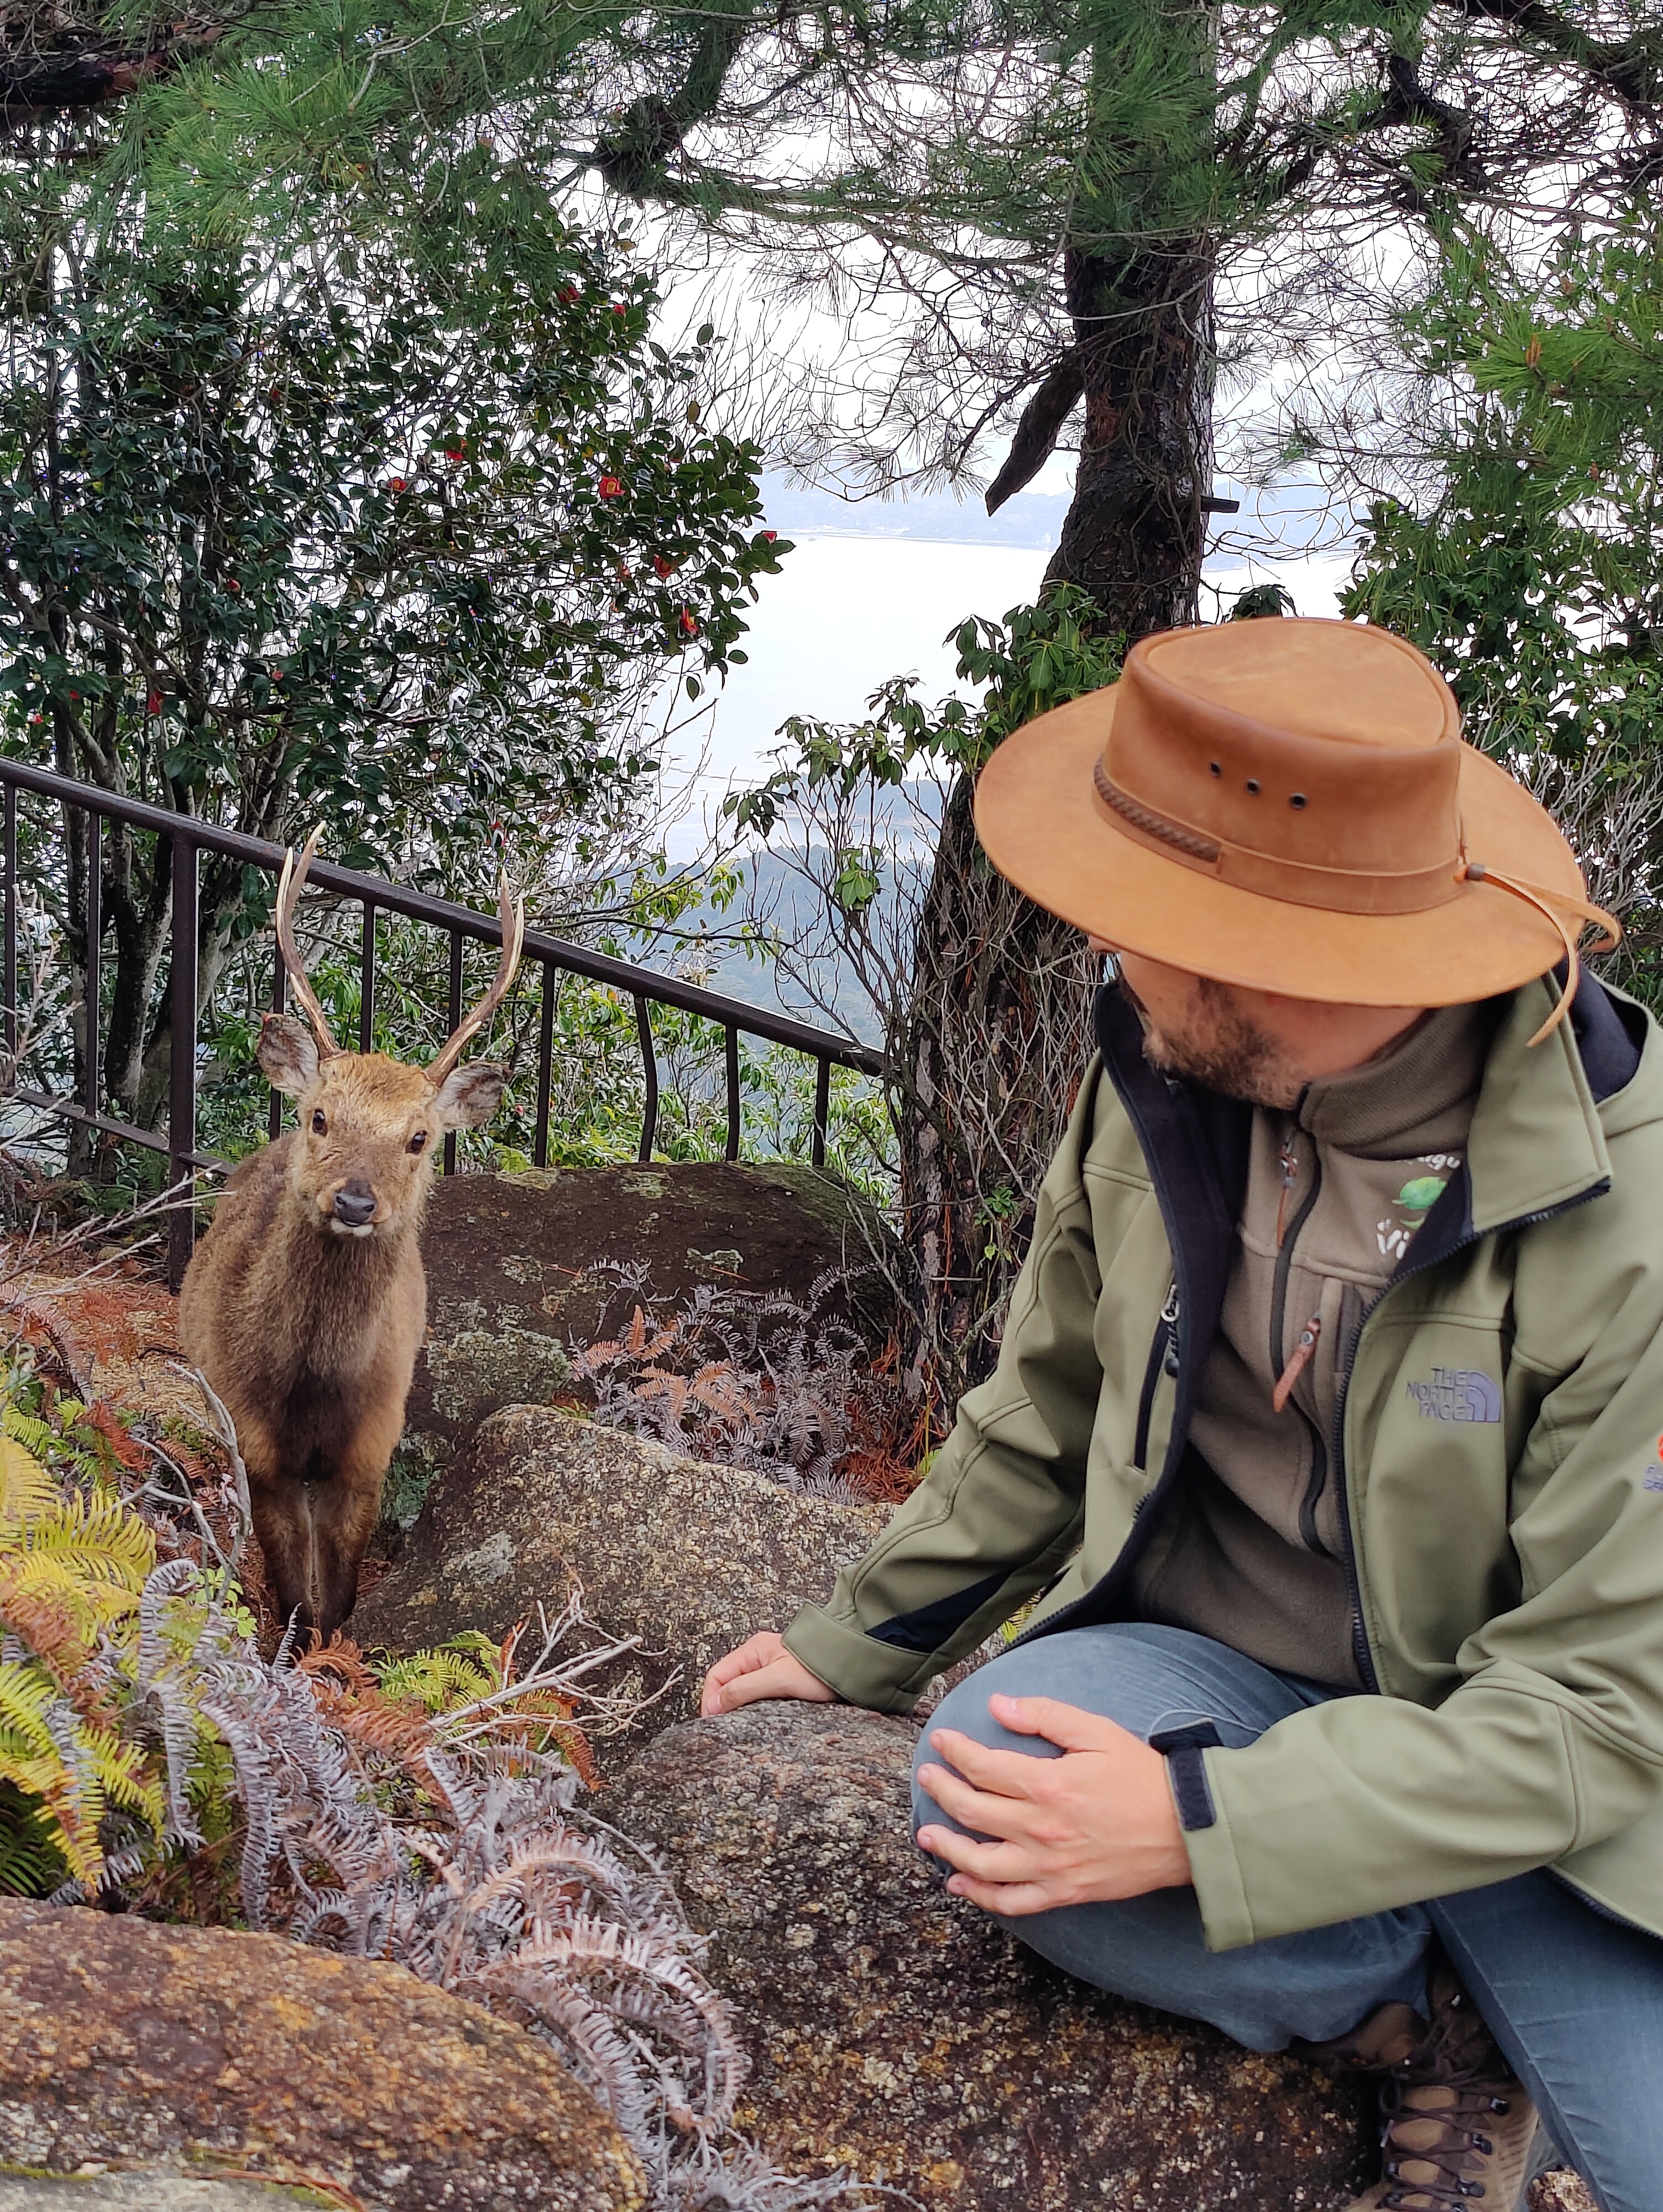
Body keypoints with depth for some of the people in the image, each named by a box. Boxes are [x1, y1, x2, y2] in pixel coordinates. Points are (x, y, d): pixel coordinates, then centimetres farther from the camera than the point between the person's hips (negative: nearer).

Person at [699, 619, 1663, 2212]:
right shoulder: (1162, 1077, -9)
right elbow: (1047, 1418, 8)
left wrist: (1204, 1828, -30)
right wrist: (857, 1641, 13)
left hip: (1510, 1757, -4)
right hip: (1221, 1664, 4)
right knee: (977, 1771, -28)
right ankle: (1431, 2015, -4)